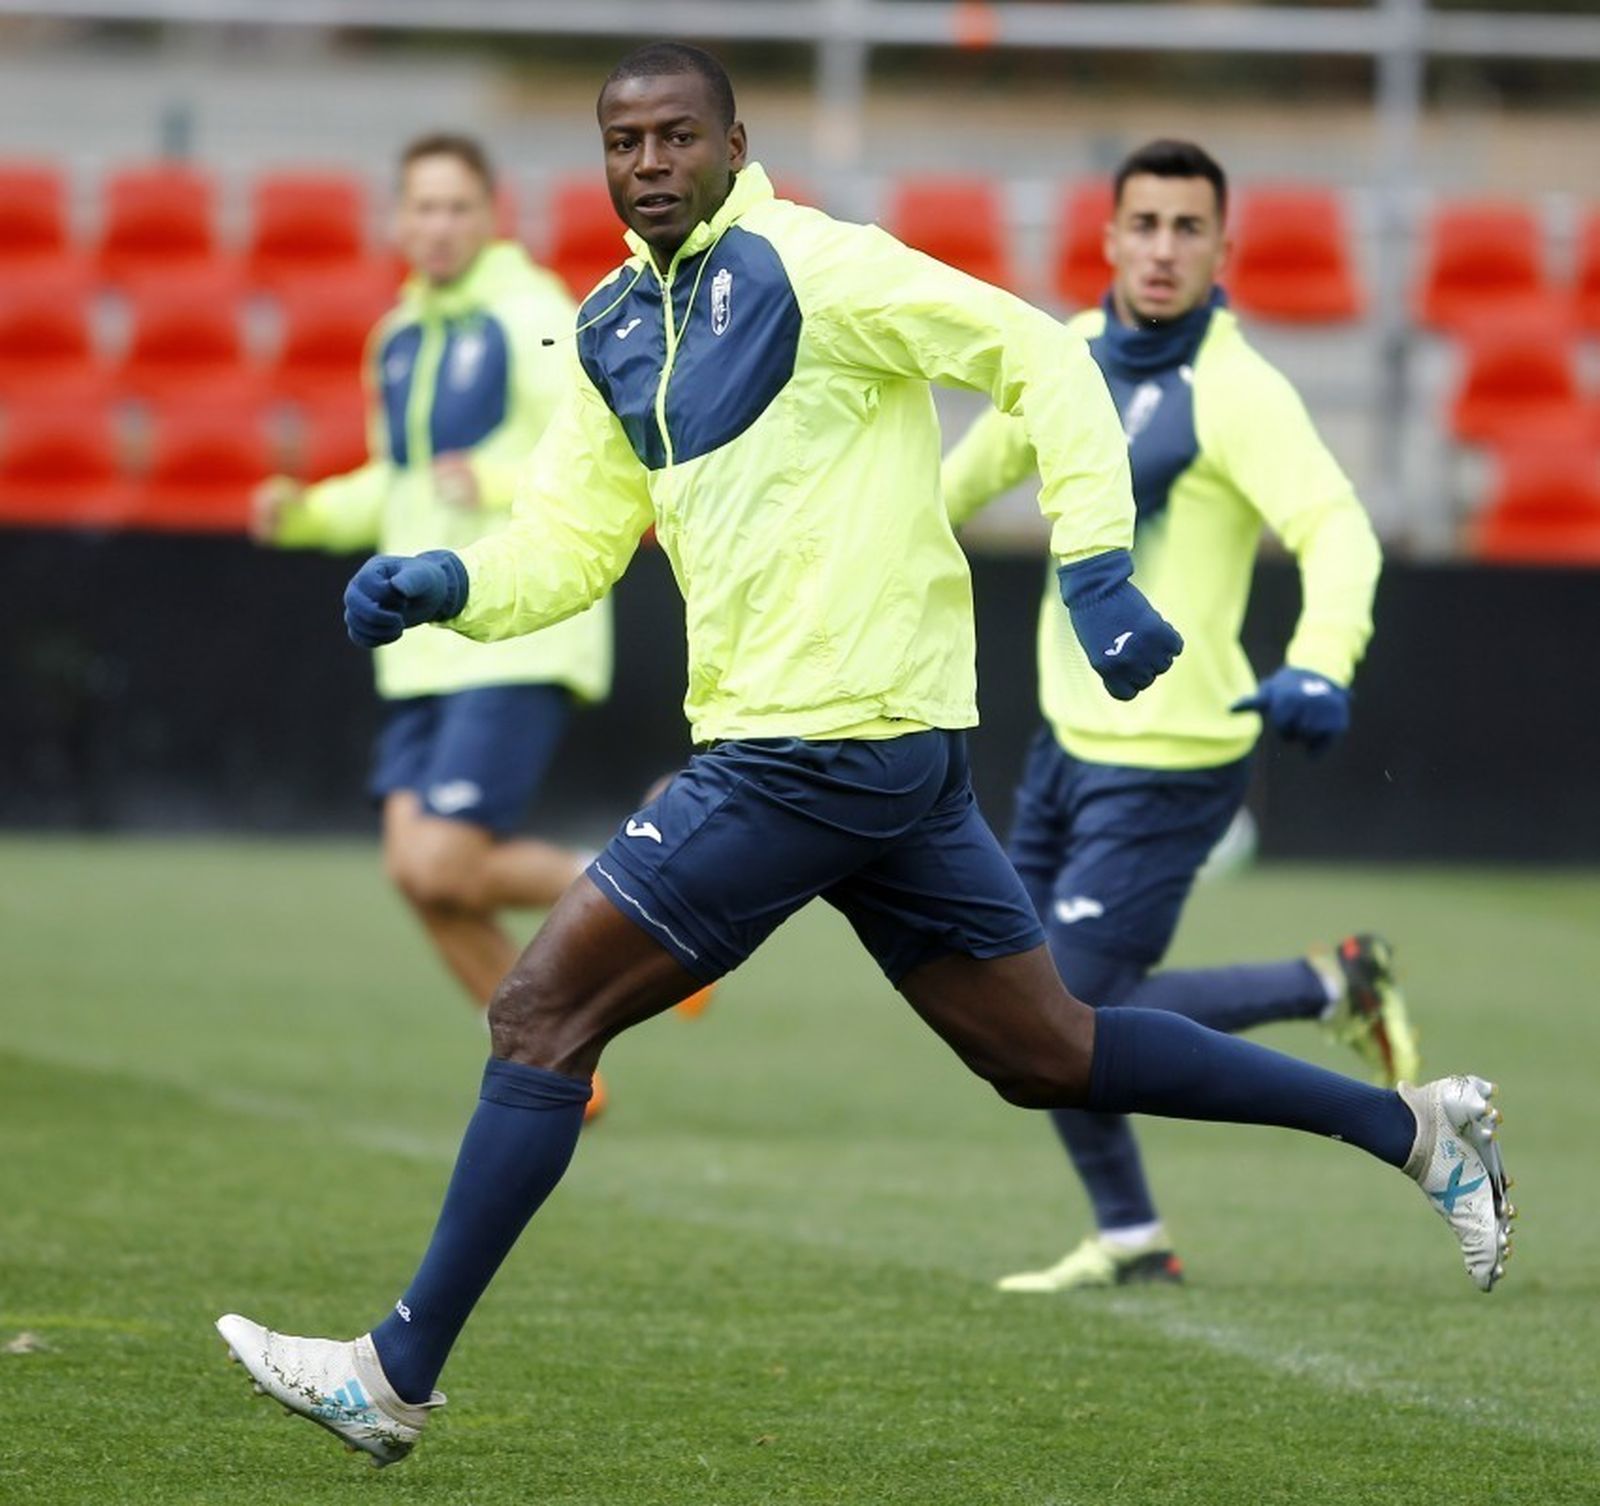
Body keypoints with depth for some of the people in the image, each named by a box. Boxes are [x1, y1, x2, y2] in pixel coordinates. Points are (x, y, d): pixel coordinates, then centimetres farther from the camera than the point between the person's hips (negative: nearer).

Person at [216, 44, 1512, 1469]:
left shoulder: (801, 268, -11)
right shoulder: (618, 333, 14)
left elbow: (1040, 355, -12)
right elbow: (567, 547, 15)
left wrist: (1095, 565, -19)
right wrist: (444, 584, -4)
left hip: (824, 749, -9)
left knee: (543, 1011, -7)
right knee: (1047, 1054, 15)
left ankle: (398, 1377, -1)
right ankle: (1411, 1124, 21)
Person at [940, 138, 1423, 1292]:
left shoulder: (1234, 393, -17)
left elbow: (1337, 530, -29)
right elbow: (982, 462, 24)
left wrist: (1320, 667, -46)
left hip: (1167, 763, -7)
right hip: (1071, 742, 7)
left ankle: (1337, 990, 4)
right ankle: (1130, 1239, 24)